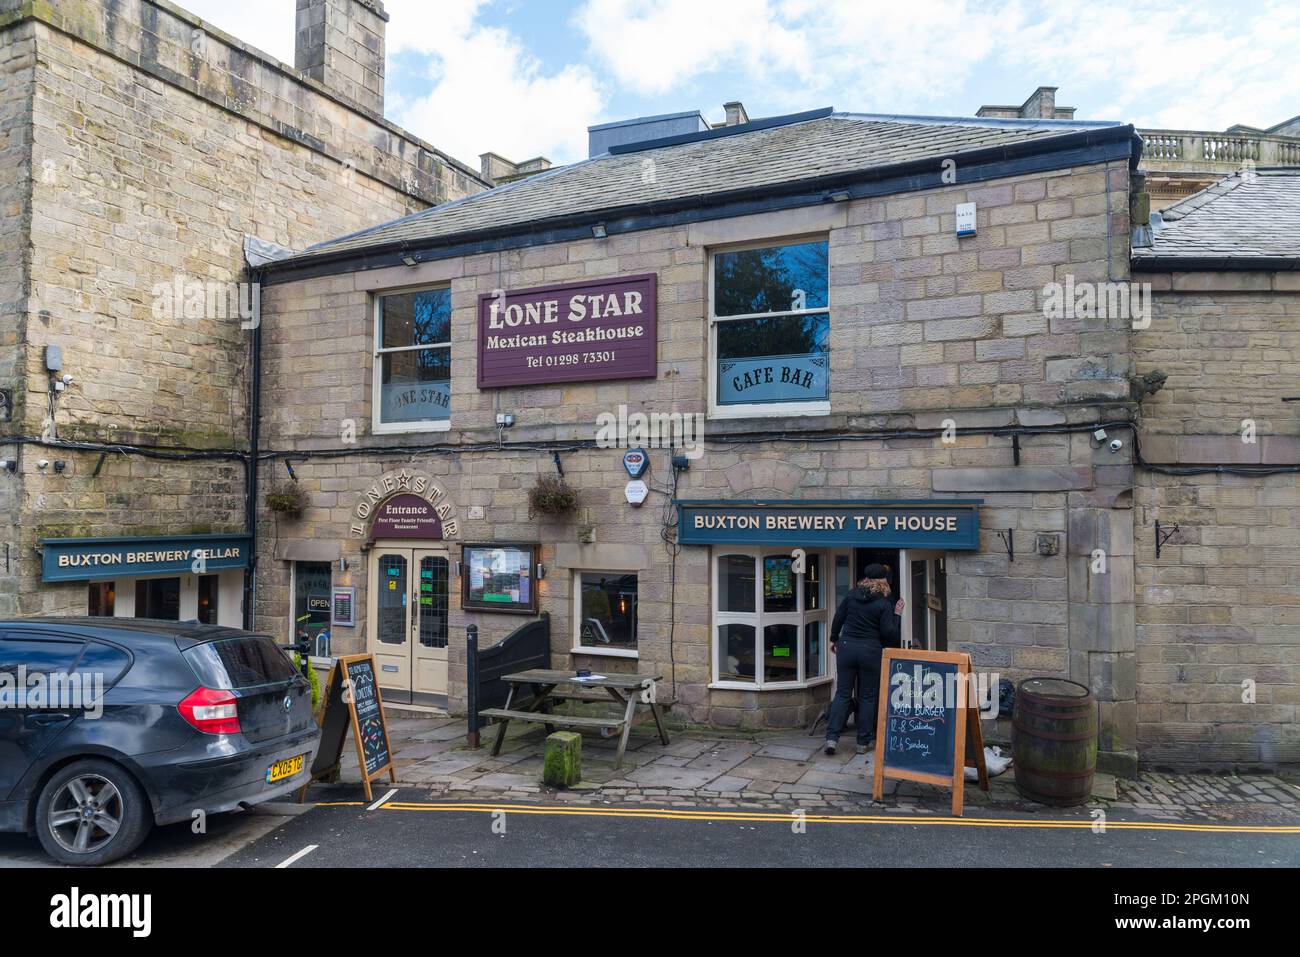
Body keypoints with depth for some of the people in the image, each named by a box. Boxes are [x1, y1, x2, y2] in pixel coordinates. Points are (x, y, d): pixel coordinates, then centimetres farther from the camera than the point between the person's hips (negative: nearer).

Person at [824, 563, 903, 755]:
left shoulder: (851, 595, 3)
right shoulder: (884, 603, -6)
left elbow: (838, 619, 7)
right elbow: (888, 632, -7)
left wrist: (834, 639, 20)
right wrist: (897, 614, 5)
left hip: (846, 646, 3)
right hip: (870, 651, -2)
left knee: (842, 694, 6)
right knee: (867, 696, 9)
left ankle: (832, 737, -3)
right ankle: (863, 742, 13)